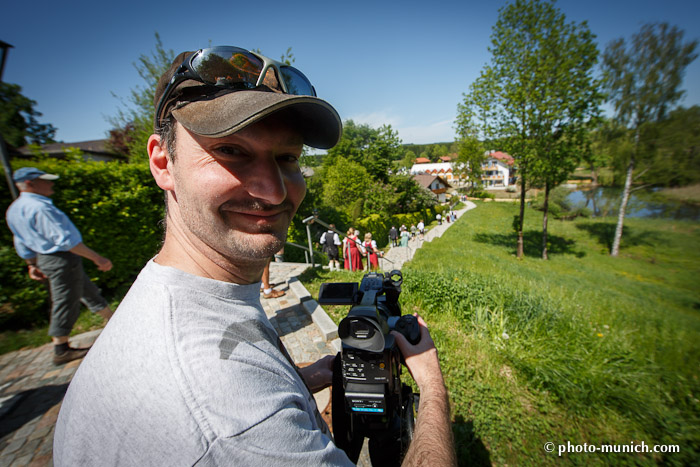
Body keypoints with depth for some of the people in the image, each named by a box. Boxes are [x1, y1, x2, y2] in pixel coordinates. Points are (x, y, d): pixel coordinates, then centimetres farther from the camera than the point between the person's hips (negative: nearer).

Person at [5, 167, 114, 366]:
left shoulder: (13, 210, 11)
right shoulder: (39, 207, -22)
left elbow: (23, 243, 18)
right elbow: (66, 239, -26)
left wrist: (32, 264, 27)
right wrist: (97, 258, -24)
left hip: (45, 258, 10)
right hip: (62, 259, -10)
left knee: (90, 291, 18)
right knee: (65, 304, 0)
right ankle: (61, 351, 12)